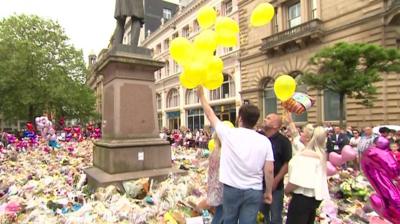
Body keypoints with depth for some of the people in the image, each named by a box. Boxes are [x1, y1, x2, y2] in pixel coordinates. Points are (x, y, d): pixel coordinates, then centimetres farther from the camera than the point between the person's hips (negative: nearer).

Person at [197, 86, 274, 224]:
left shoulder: (228, 134, -10)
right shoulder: (264, 141, -5)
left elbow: (210, 115, 3)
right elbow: (269, 170, -5)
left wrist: (201, 95, 16)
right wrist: (269, 192, 9)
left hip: (231, 189, -1)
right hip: (254, 191, 1)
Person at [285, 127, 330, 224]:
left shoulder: (304, 156, -23)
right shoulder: (320, 155, 5)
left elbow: (297, 180, -25)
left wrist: (286, 190, -5)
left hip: (302, 197, -9)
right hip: (314, 196, 9)